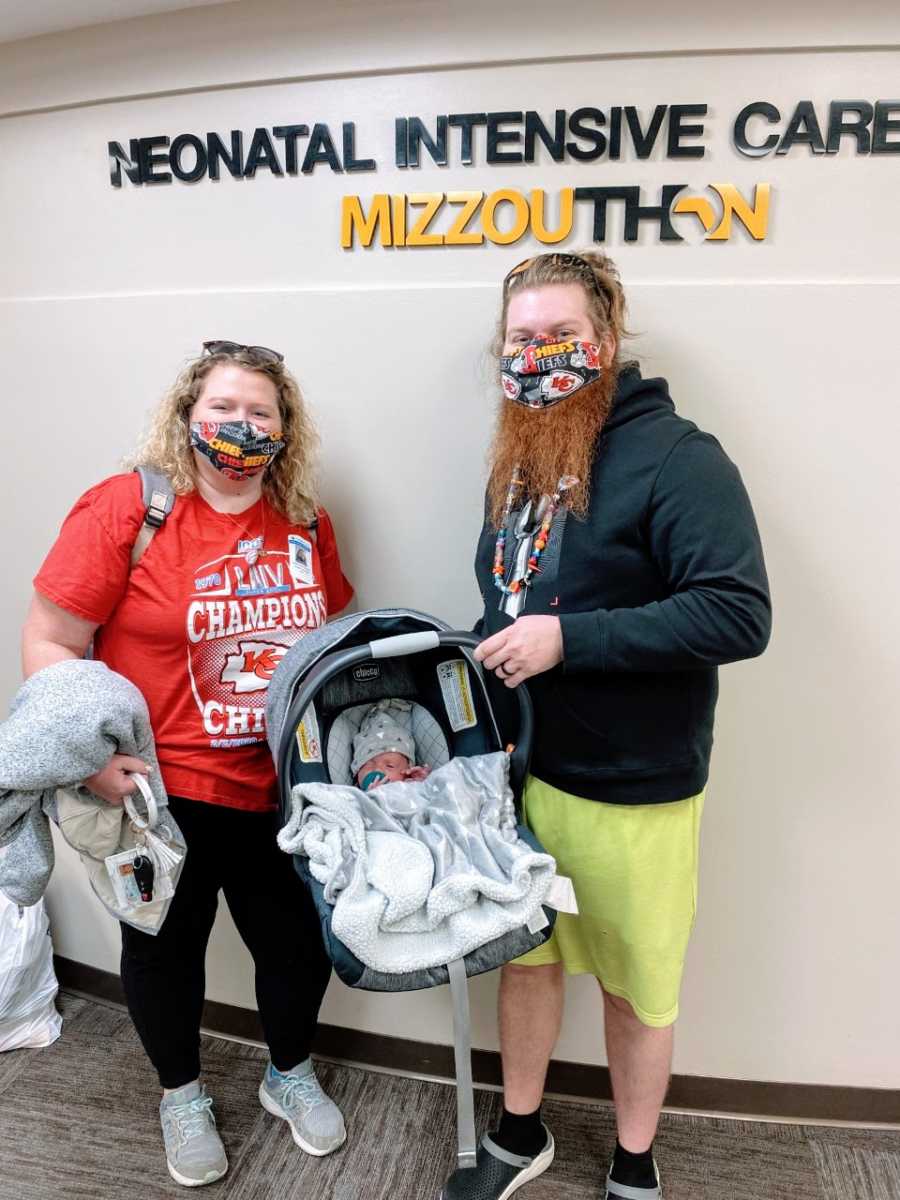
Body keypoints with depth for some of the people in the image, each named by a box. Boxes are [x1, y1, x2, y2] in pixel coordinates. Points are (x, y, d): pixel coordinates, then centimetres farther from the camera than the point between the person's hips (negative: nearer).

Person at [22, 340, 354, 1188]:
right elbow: (50, 643, -12)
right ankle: (181, 1096, 48)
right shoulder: (124, 508, -12)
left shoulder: (308, 524, 2)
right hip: (158, 791, -3)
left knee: (301, 942, 17)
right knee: (165, 946, 18)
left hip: (283, 791, 4)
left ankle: (289, 1075, 48)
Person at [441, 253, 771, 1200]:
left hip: (633, 793, -6)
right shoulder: (519, 461, 8)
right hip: (518, 773, 6)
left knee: (633, 985, 15)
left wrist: (567, 638, -26)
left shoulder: (675, 457, -16)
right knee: (522, 956, 20)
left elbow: (739, 615, -24)